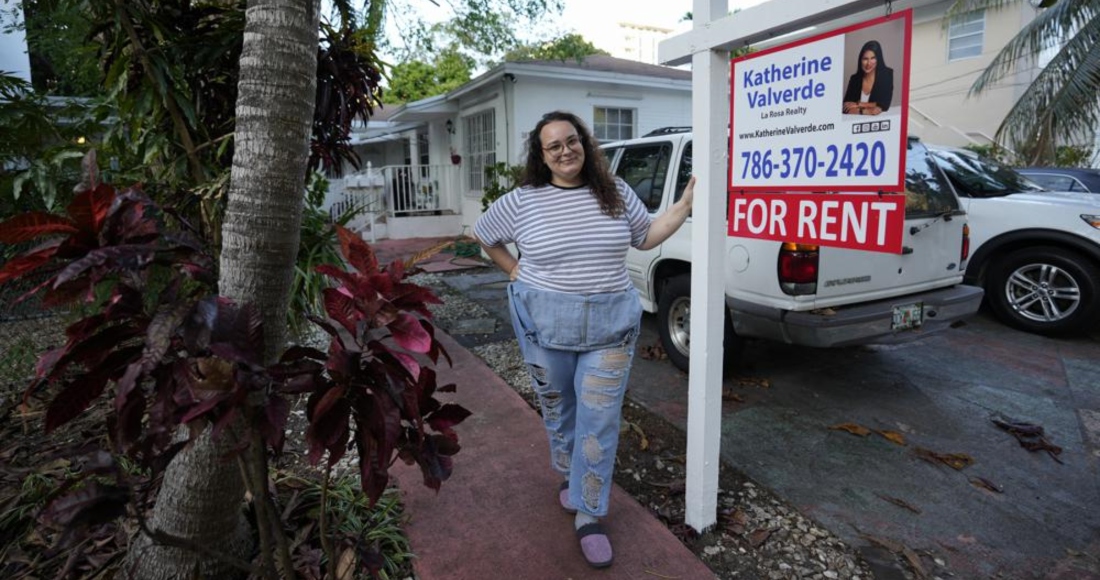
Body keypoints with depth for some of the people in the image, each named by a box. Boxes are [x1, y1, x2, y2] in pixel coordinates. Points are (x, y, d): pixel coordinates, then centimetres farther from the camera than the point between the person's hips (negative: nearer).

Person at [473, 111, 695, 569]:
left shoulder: (615, 192, 2)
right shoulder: (521, 201, -4)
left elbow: (645, 237, 11)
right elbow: (484, 237, 11)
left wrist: (685, 204, 2)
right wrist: (516, 274, 2)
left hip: (611, 324, 1)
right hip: (545, 322, 0)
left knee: (600, 420, 1)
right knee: (557, 408, 17)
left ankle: (588, 516, 15)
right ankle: (568, 476, 45)